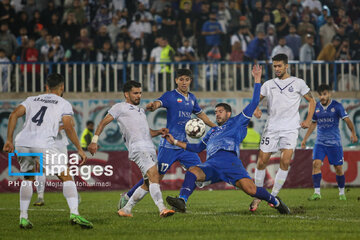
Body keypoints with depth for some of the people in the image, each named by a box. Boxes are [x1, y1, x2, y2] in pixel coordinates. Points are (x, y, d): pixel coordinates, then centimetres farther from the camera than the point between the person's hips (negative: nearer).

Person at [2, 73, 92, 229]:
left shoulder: (32, 100, 25)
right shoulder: (64, 104, 13)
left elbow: (14, 115, 11)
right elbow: (68, 127, 1)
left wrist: (9, 140, 12)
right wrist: (79, 149, 7)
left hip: (22, 142, 4)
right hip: (43, 145, -4)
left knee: (28, 178, 25)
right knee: (66, 177, 4)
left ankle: (23, 218, 18)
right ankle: (74, 214, -13)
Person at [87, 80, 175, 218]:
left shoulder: (141, 110, 30)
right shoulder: (120, 107, 9)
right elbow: (103, 123, 7)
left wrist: (159, 132, 14)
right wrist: (94, 141, -3)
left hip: (150, 149, 8)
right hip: (138, 148, -8)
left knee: (148, 184, 5)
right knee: (154, 176, -25)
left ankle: (125, 210, 17)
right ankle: (162, 209, -35)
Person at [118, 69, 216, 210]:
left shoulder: (192, 98, 14)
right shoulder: (170, 96, -6)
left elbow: (200, 114, 30)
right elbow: (157, 103, -25)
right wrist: (151, 106, -49)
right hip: (169, 145, -7)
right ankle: (127, 197, 5)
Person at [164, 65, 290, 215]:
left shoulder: (236, 123, 23)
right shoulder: (212, 132, 39)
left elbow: (253, 104, 19)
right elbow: (198, 147, 46)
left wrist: (257, 80, 16)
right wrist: (176, 142, 40)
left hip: (230, 161, -4)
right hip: (211, 164, 4)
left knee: (251, 190, -20)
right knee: (192, 172, -28)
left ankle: (275, 201, 6)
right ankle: (182, 201, -46)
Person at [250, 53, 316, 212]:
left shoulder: (298, 83, 7)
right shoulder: (268, 84, 12)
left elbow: (311, 101, 14)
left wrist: (308, 120, 2)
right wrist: (256, 110, -9)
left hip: (290, 128, -2)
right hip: (271, 127, 2)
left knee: (285, 161, -15)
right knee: (262, 161, -3)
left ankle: (273, 196, -5)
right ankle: (258, 196, 12)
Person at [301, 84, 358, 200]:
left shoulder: (336, 106, -5)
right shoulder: (316, 107, 6)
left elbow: (347, 119, -7)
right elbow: (313, 123, 18)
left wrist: (353, 133, -19)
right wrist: (305, 139, 19)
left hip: (334, 142, -3)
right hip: (320, 142, 3)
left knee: (338, 168, 2)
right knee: (316, 164, -15)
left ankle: (342, 193, 20)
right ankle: (317, 193, -12)